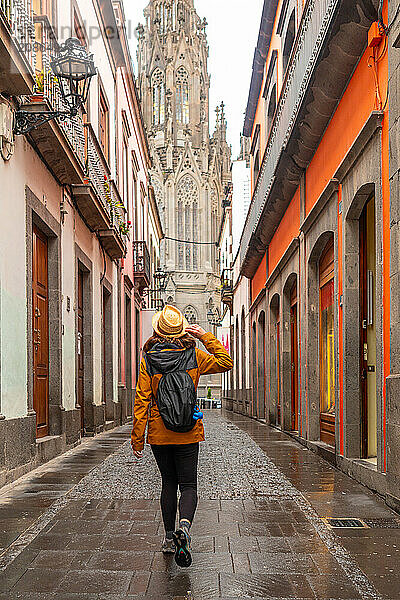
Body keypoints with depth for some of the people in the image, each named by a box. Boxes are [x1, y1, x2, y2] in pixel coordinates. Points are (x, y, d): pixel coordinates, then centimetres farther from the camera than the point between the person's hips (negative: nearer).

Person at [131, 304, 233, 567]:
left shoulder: (149, 360, -6)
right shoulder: (194, 356, -6)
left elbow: (142, 401, -6)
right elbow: (226, 363, 5)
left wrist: (137, 439, -1)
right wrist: (206, 336, 2)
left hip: (159, 433, 1)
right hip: (188, 433, -1)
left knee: (168, 483, 16)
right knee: (188, 484, 5)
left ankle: (170, 537, 21)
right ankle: (184, 526, -22)